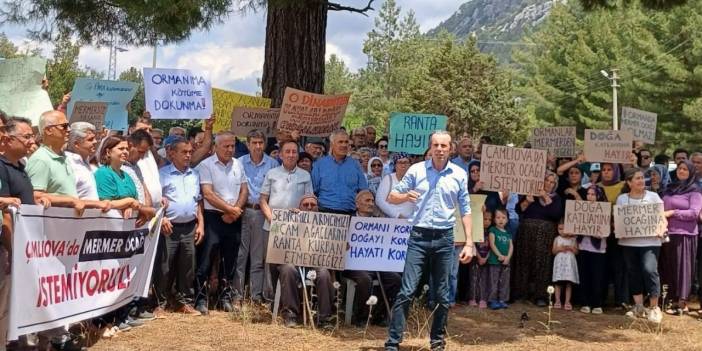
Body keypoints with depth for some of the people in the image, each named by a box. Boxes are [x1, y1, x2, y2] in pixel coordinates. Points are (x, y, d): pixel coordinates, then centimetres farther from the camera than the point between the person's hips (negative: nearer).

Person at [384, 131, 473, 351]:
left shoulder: (459, 174, 5)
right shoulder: (416, 170, 2)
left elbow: (465, 210, 9)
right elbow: (392, 197, 5)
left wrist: (469, 243, 3)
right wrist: (406, 196, -18)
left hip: (444, 238, 2)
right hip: (419, 236, -2)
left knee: (442, 295, 8)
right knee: (407, 291, -8)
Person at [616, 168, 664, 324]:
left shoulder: (653, 196, 2)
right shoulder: (622, 199, 7)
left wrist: (661, 230, -16)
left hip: (650, 241, -3)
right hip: (628, 241, 3)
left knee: (649, 270, -16)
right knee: (633, 272, 7)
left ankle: (654, 307, -6)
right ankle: (638, 306, 18)